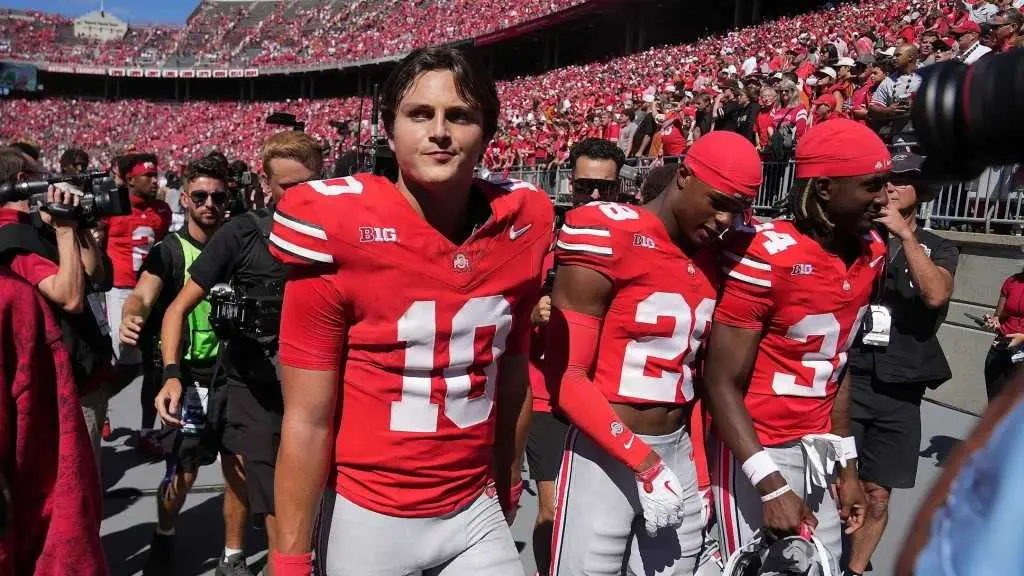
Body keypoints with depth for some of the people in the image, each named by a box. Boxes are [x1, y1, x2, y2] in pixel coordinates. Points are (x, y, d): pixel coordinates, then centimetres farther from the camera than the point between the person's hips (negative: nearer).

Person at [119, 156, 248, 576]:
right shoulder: (169, 251, -5)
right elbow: (143, 294, -21)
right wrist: (131, 319, -43)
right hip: (188, 375, -2)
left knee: (240, 467, 5)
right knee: (184, 472, 2)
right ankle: (164, 538, 34)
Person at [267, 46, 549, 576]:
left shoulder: (520, 226, -4)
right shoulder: (340, 229, -16)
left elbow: (513, 376, 7)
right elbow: (308, 419, -13)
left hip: (474, 512, 3)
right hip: (367, 516, -3)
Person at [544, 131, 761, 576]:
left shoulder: (710, 261, 9)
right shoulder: (609, 239, -14)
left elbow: (691, 371, 14)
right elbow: (566, 379, -17)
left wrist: (700, 471, 10)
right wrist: (644, 462, -17)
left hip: (678, 451, 7)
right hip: (604, 453, -6)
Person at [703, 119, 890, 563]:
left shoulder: (870, 252, 3)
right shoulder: (766, 255, -21)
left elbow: (837, 365, 12)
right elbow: (722, 384, -18)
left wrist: (847, 465, 13)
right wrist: (771, 487, -22)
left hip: (818, 452, 7)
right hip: (756, 453, -7)